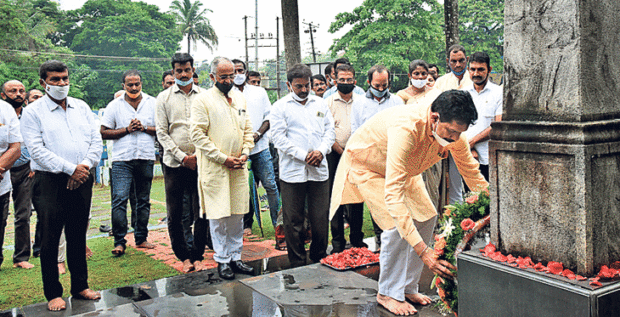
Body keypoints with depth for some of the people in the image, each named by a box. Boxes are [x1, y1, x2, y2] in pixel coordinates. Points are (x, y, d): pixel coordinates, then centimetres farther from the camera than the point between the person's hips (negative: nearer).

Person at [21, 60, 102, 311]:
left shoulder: (81, 107, 12)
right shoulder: (33, 112, -2)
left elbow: (96, 141, 8)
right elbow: (37, 150, -12)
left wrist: (85, 166, -9)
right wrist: (70, 168, -17)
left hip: (81, 180, 4)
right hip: (50, 181, -4)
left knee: (78, 236, 12)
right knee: (50, 239, 1)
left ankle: (80, 286, 23)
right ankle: (53, 293, 13)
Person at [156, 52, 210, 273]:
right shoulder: (164, 98, 7)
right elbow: (162, 132, 3)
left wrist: (198, 155, -6)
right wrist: (182, 157, -6)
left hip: (200, 162, 0)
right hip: (174, 163, 0)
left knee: (201, 213, 0)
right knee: (174, 215, 4)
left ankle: (197, 256, 15)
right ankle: (184, 256, 19)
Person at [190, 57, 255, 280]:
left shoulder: (239, 98, 14)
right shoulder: (202, 100, -4)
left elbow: (248, 129, 18)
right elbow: (197, 134, -10)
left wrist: (244, 153, 1)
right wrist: (222, 158, -13)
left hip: (239, 168, 5)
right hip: (214, 168, -5)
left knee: (238, 214, 9)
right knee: (218, 216, -1)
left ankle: (235, 257, 20)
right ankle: (222, 260, 11)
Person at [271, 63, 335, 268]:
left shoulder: (321, 104, 15)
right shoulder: (280, 107, 2)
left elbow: (330, 130, 12)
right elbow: (279, 138, -6)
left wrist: (321, 151, -7)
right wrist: (303, 155, -13)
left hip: (319, 170, 3)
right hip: (292, 172, -3)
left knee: (320, 218, 8)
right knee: (293, 221, 3)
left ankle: (320, 259, 25)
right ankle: (297, 264, 16)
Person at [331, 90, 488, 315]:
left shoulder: (454, 133, -23)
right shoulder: (406, 129, -45)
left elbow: (475, 178, -5)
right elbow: (393, 194, -50)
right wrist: (423, 250, -54)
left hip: (403, 168, 7)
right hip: (365, 164, -7)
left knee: (426, 216, 1)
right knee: (397, 225, -20)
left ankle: (407, 288, 14)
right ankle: (388, 293, -2)